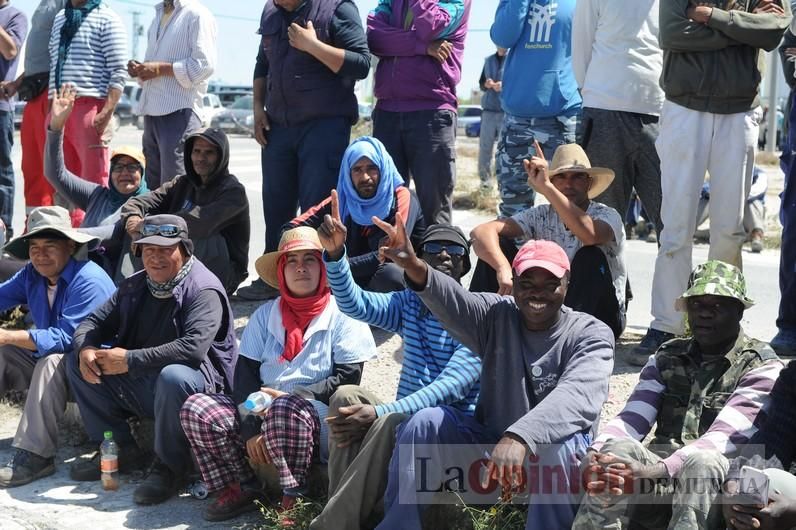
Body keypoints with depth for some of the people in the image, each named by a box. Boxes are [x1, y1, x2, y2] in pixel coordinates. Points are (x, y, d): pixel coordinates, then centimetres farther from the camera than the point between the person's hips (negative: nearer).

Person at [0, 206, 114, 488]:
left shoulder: (89, 281, -22)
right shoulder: (32, 275, 3)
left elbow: (66, 338, -28)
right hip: (46, 359, 9)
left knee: (52, 361, -34)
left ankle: (35, 455, -33)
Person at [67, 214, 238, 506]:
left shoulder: (203, 290, -15)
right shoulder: (134, 286, 10)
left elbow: (194, 346, -31)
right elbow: (94, 322, 15)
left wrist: (130, 360, -27)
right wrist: (86, 348, -10)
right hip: (138, 385, 8)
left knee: (173, 377, -40)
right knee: (77, 364, 1)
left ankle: (169, 467, -16)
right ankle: (118, 449, 5)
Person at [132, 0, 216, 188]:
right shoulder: (159, 16, 24)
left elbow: (205, 65, -15)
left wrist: (160, 68, -16)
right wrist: (140, 69, 9)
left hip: (179, 112, -8)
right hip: (152, 112, 8)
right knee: (152, 187, 9)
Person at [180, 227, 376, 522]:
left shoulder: (343, 316, -1)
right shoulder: (265, 315, 10)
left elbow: (347, 380, -8)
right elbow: (245, 374, 2)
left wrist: (290, 397, -16)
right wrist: (251, 428, -13)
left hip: (318, 421, -4)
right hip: (261, 412, 5)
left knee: (286, 409, -38)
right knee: (195, 409, -16)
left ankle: (294, 498, -16)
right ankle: (240, 489, -7)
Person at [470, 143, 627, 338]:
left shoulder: (607, 216, -12)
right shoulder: (541, 216, -4)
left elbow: (590, 234, -40)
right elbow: (481, 232, -18)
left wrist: (546, 187, -43)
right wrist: (503, 268, -38)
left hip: (602, 317, -3)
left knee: (590, 256, -32)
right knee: (496, 246, -11)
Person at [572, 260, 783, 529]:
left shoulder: (762, 366, 1)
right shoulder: (667, 357, 15)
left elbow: (725, 436, -15)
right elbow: (632, 419, 1)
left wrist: (655, 471, -31)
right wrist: (595, 452, -23)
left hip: (720, 483, -3)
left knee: (702, 461, -36)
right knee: (619, 449, -28)